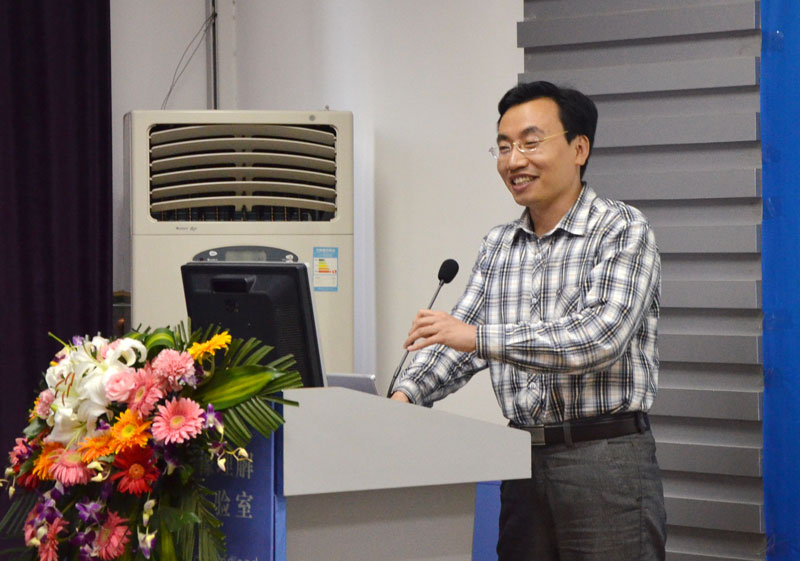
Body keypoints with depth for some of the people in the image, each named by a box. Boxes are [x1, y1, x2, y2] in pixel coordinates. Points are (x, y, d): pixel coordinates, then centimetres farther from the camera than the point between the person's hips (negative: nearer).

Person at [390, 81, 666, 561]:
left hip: (604, 455, -6)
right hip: (523, 458, 6)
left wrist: (478, 336, -26)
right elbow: (459, 341, 13)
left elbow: (600, 339, -20)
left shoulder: (622, 230, -6)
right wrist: (407, 392, -8)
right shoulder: (499, 246, 15)